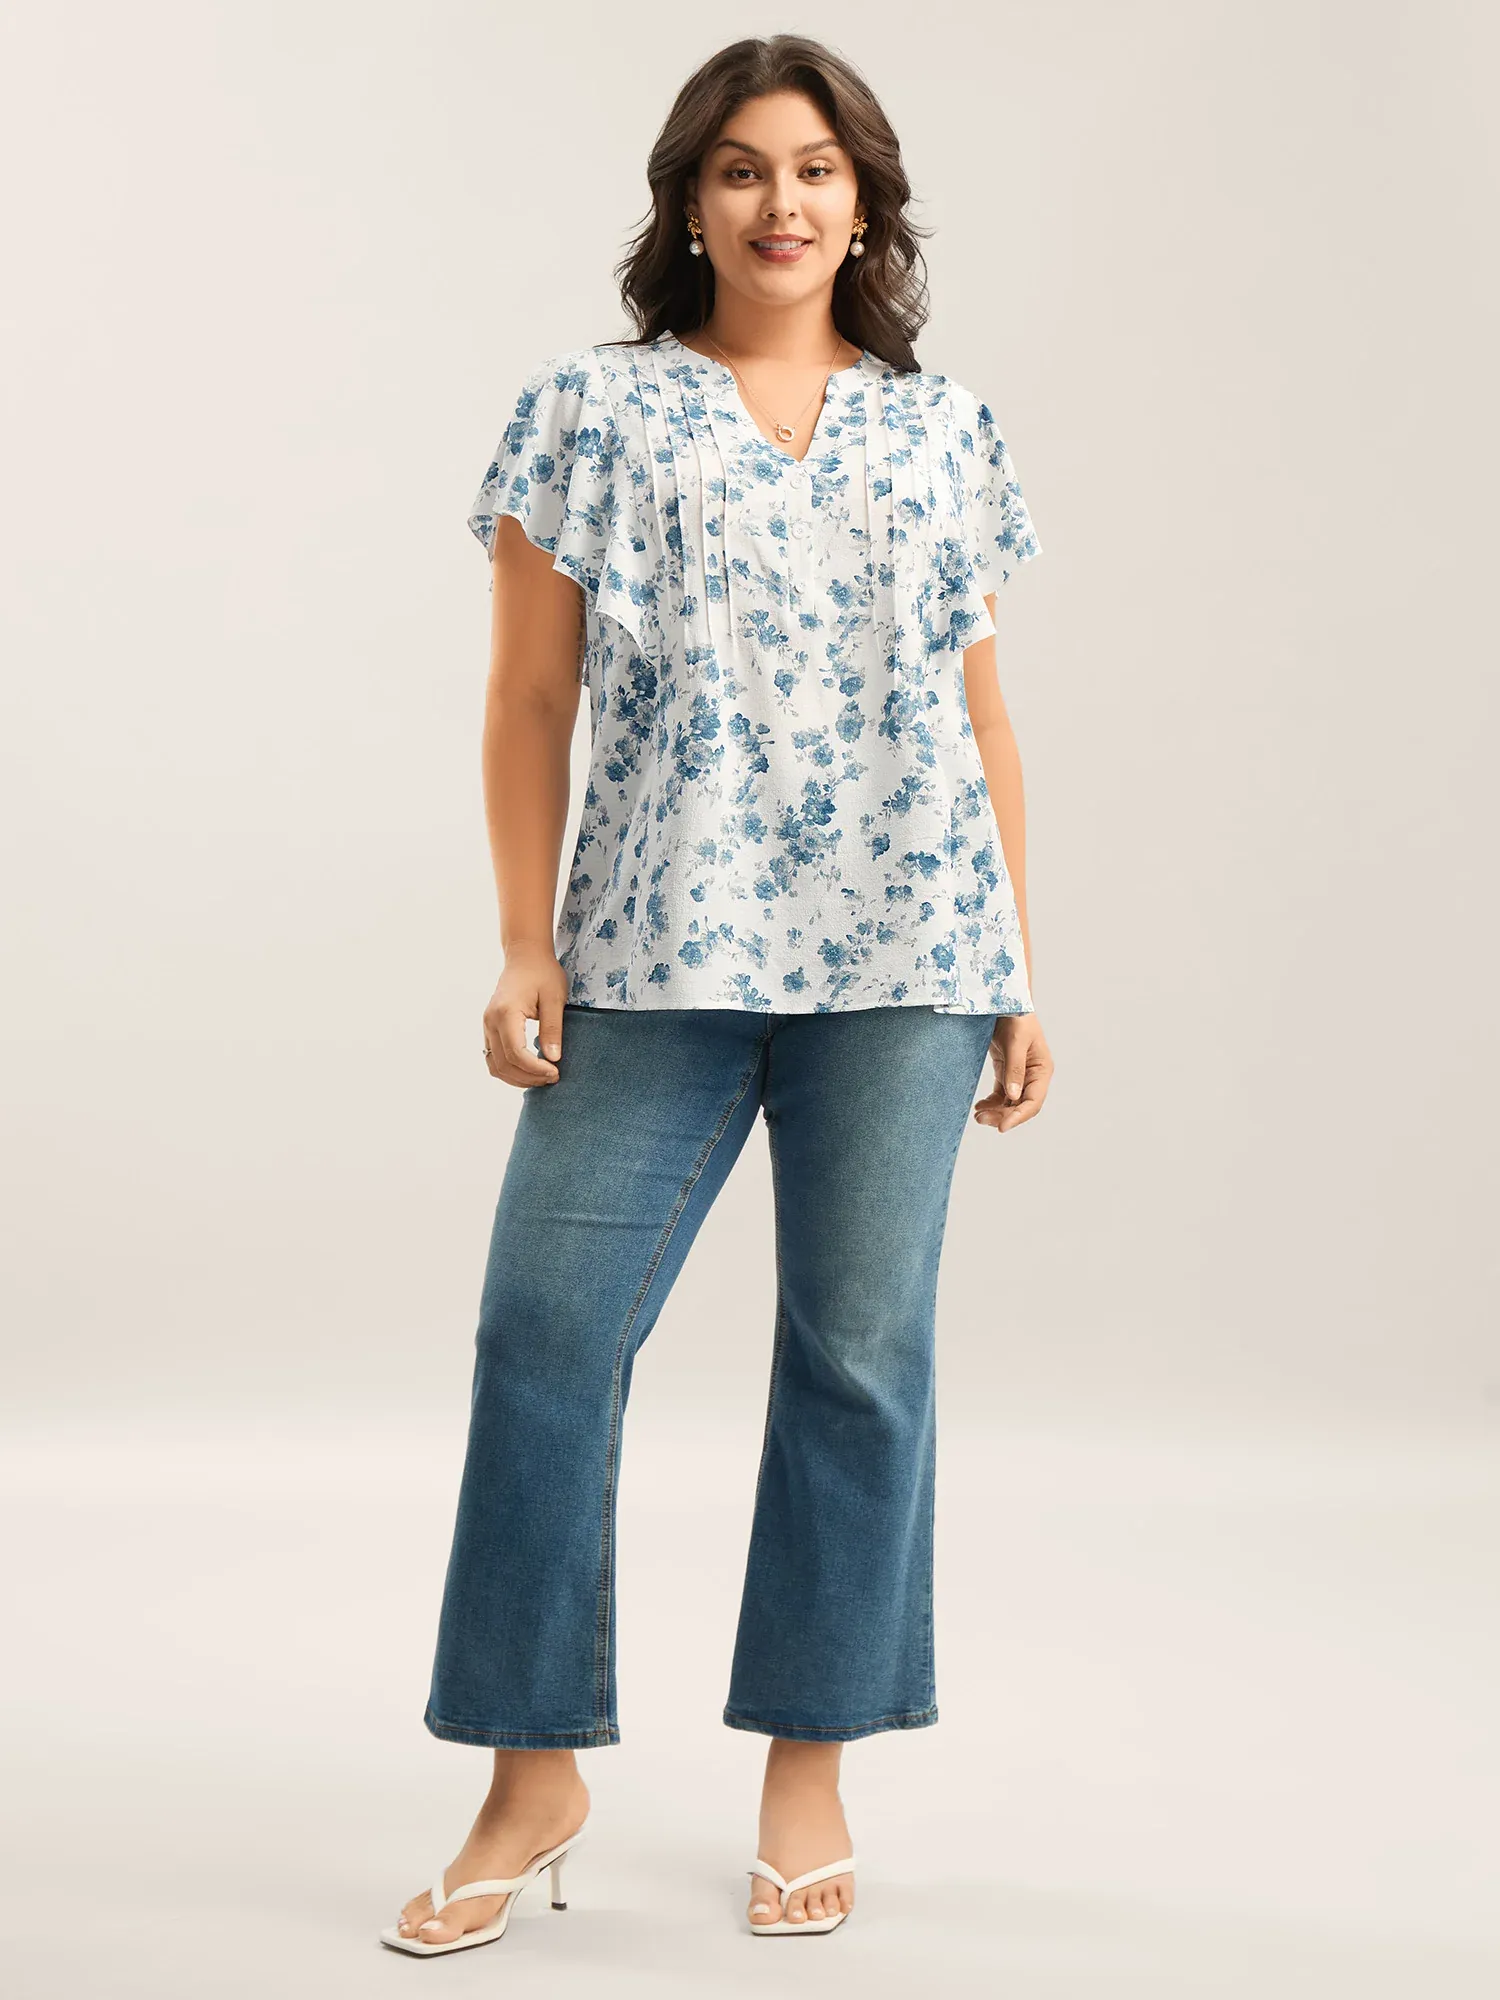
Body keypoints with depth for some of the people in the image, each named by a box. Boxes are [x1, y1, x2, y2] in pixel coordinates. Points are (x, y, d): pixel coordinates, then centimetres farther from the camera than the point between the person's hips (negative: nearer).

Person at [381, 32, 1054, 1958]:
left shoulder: (945, 433, 12)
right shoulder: (592, 411, 6)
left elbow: (983, 720, 14)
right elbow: (529, 700, 5)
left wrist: (1019, 973, 10)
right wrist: (526, 947, -3)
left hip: (903, 953, 1)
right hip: (657, 953, -1)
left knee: (858, 1349, 5)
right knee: (545, 1327, -4)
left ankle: (809, 1767, 18)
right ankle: (536, 1776, 11)